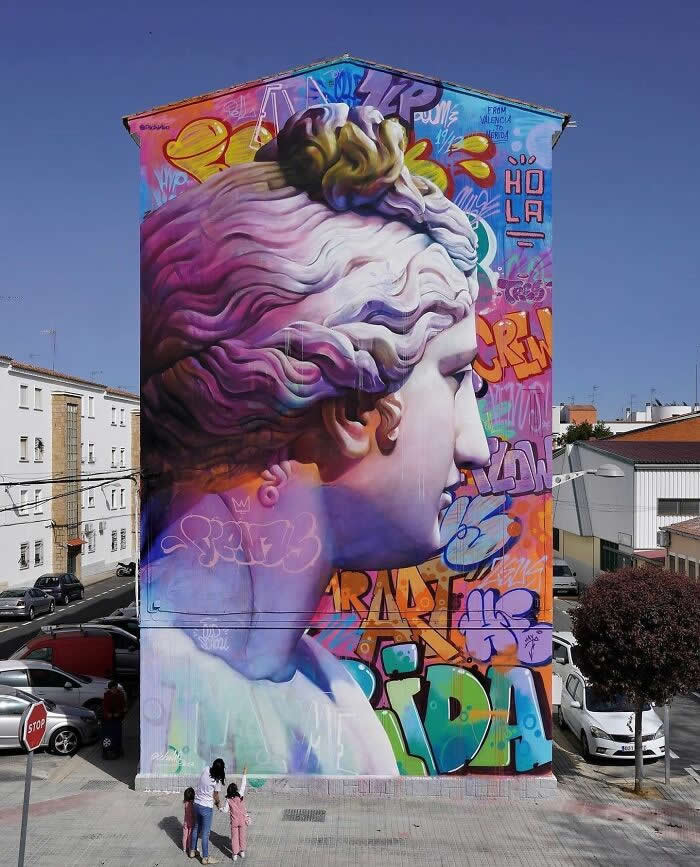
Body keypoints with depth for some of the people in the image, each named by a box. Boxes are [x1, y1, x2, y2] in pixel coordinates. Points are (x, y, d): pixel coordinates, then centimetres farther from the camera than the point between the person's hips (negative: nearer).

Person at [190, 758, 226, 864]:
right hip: (206, 807, -6)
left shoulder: (205, 770, -7)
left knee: (196, 828, 23)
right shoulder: (217, 781, -20)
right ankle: (205, 858, 17)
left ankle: (192, 851, 38)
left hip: (197, 804, 6)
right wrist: (219, 803, 15)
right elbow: (215, 796, -8)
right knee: (205, 833, 6)